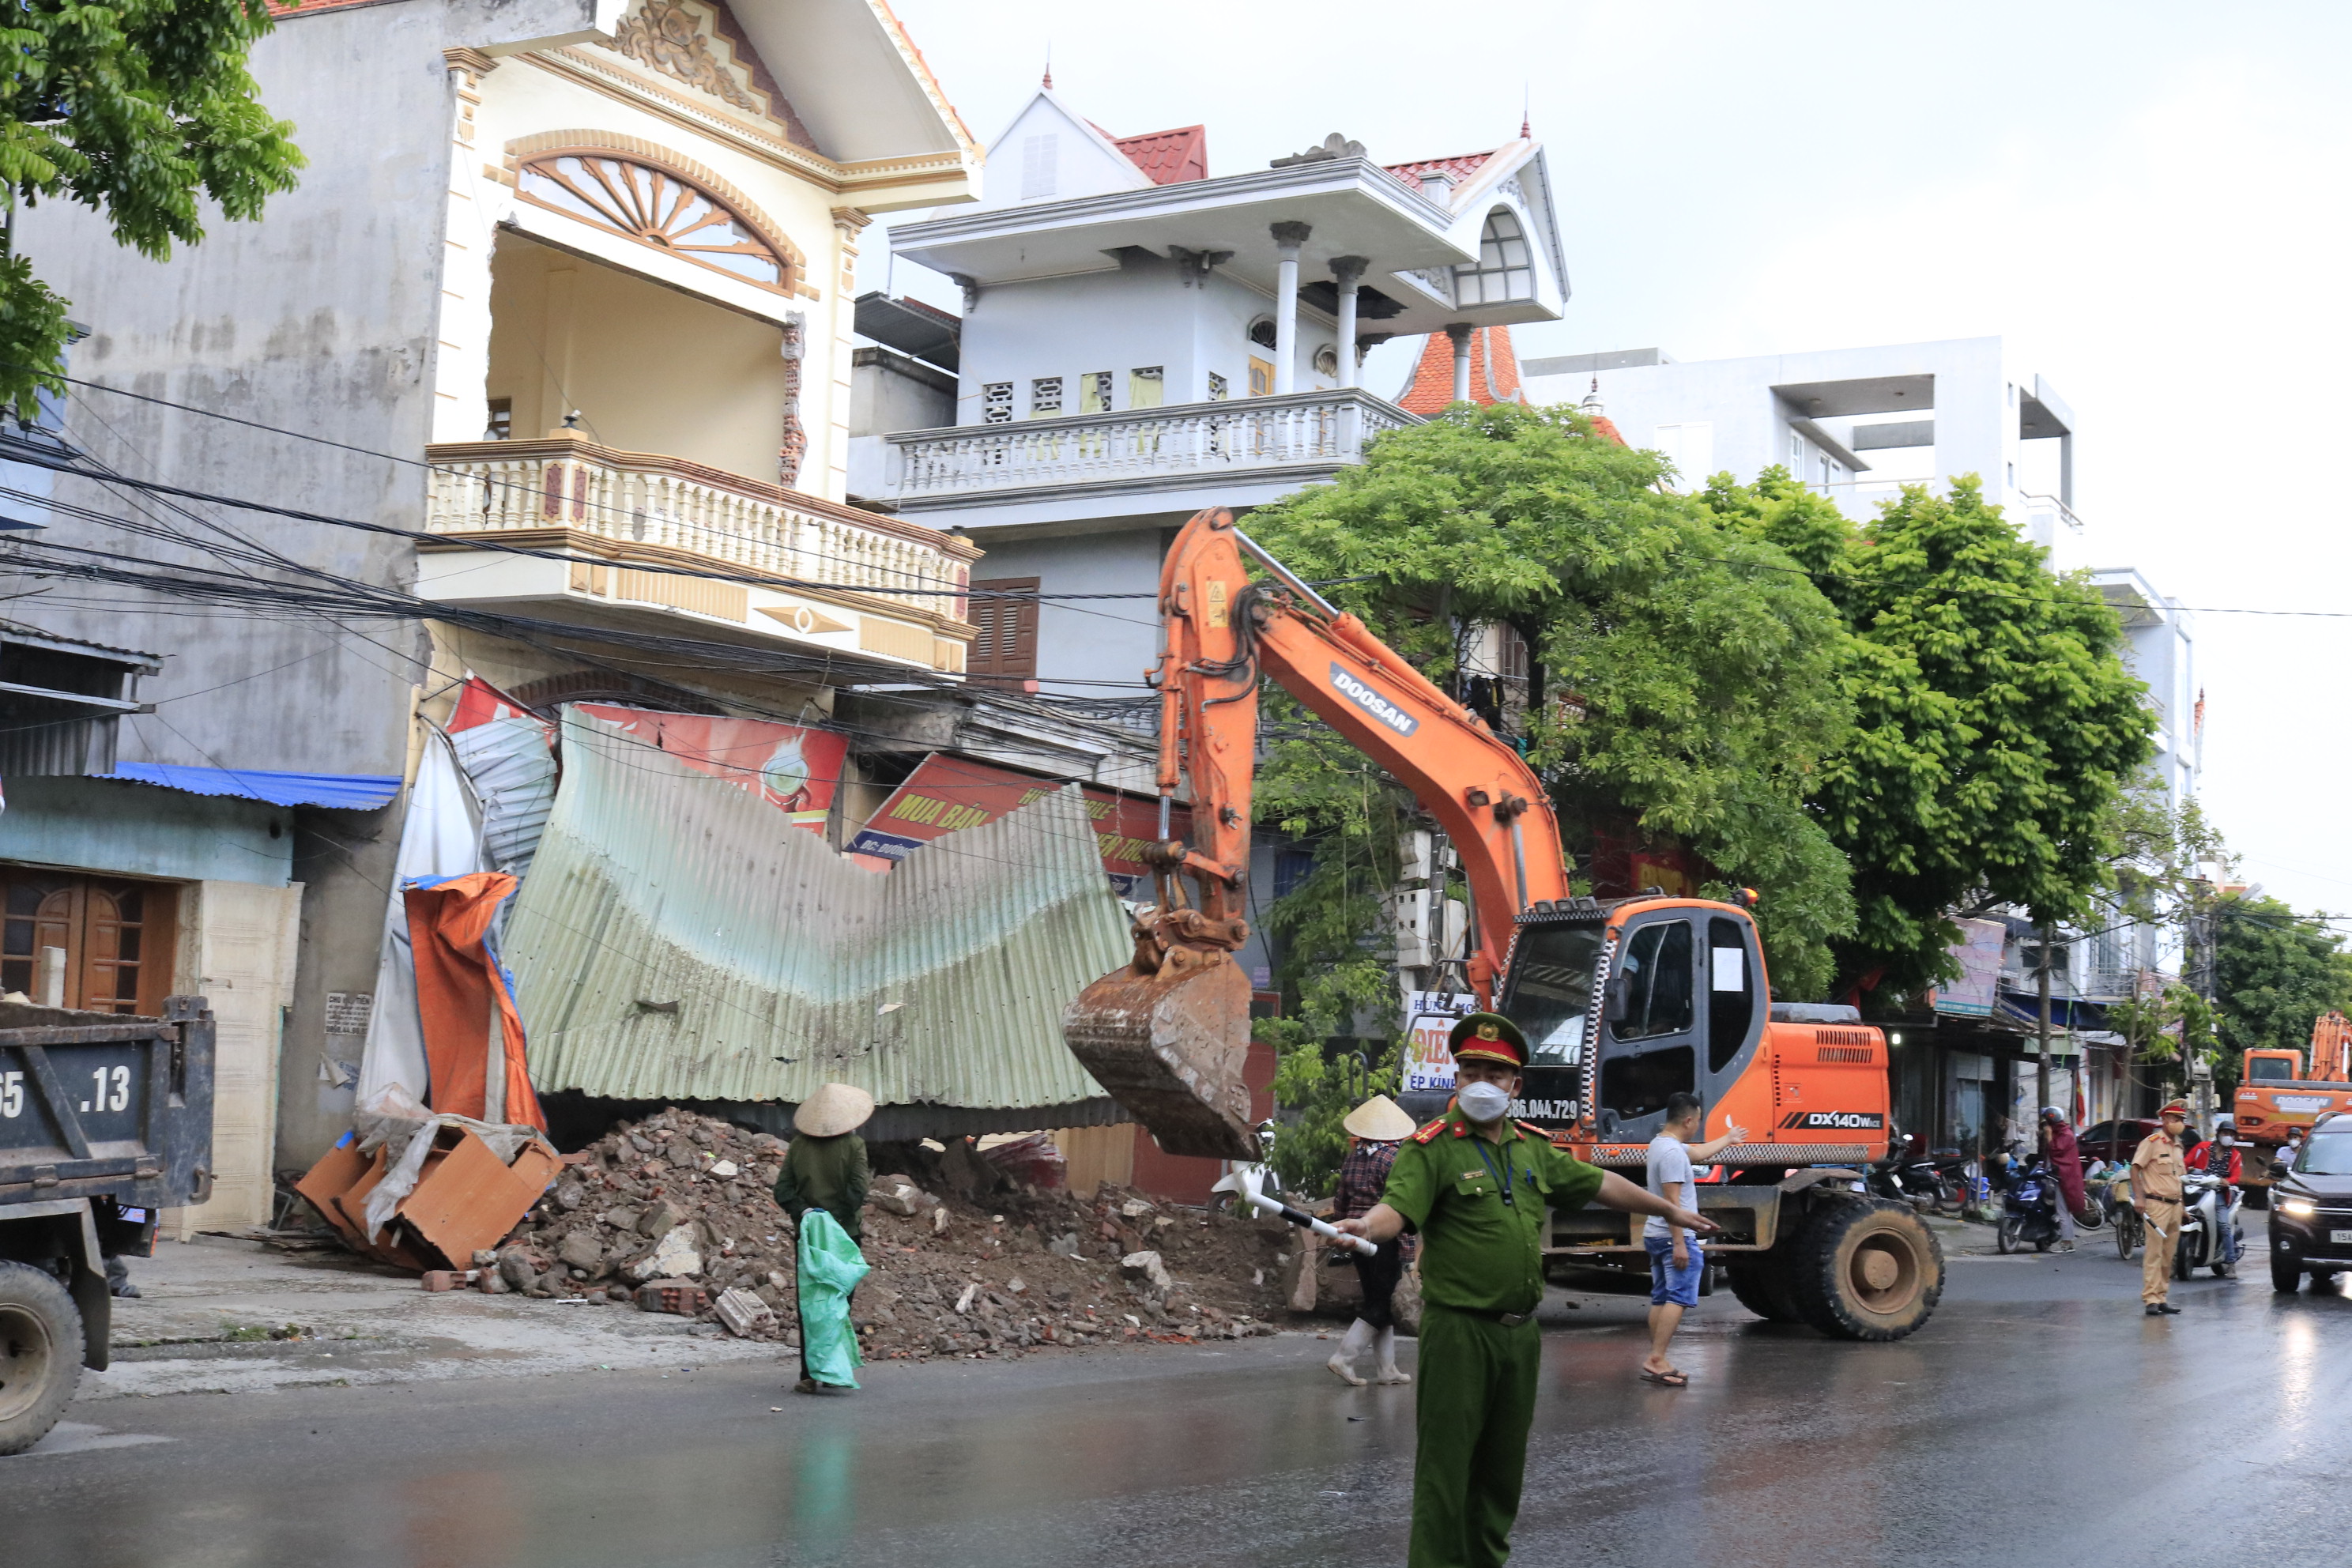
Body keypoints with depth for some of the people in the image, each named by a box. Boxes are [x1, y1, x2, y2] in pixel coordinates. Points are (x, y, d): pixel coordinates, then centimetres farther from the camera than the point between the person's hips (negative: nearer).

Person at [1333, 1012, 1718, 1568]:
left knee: (1504, 1464, 14)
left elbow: (1598, 1184, 25)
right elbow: (1398, 1206, -24)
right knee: (1446, 1462, -5)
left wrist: (1669, 1210, 33)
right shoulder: (1432, 1147, -9)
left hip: (1520, 1330, 6)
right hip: (1459, 1330, -6)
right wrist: (1365, 1226, -47)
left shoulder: (1533, 1147, 13)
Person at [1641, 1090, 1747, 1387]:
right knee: (1679, 1299, -11)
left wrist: (1728, 1138, 47)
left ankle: (1656, 1362, 14)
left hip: (1654, 1236, 10)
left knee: (1661, 1299, 12)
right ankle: (1656, 1359, -17)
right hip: (1674, 1237, -10)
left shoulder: (1660, 1143, 14)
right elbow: (1672, 1201, -23)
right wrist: (1680, 1244, -23)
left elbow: (1700, 1153, 32)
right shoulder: (1672, 1153, -19)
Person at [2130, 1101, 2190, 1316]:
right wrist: (2139, 1197, -21)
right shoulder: (2152, 1142, -7)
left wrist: (2182, 1206, 22)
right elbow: (2135, 1168, -12)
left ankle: (2162, 1298, 14)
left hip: (2175, 1206, 8)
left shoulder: (2177, 1146, 18)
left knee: (2168, 1256, 9)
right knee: (2154, 1253, -12)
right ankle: (2151, 1299, -13)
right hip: (2156, 1204, -8)